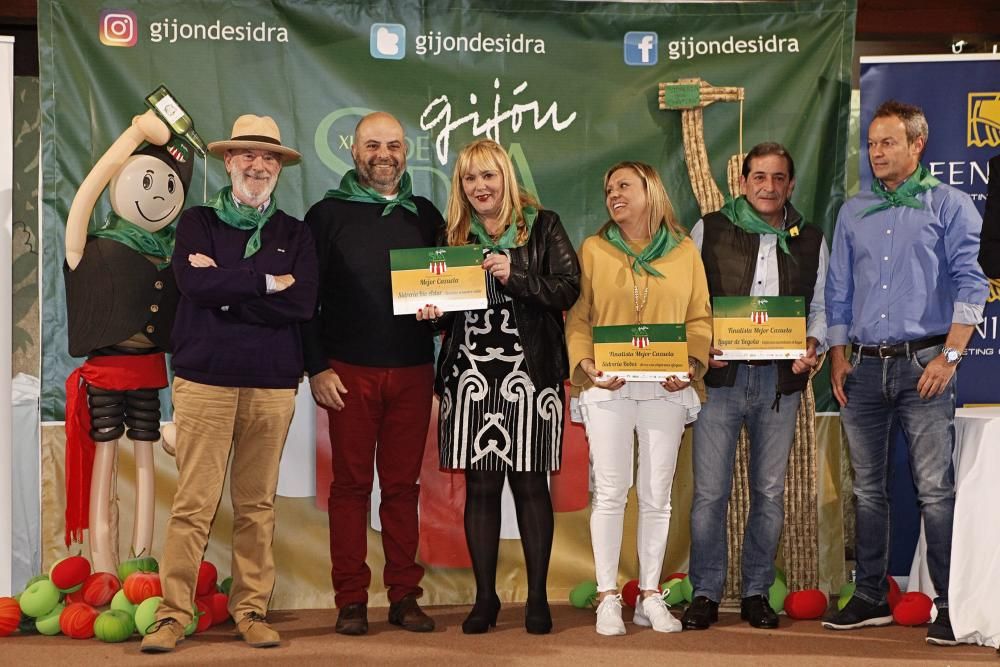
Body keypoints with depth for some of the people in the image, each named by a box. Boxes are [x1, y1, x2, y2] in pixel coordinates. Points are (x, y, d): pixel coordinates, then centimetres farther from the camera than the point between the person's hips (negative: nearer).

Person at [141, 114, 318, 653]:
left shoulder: (294, 235, 12)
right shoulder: (198, 222, 9)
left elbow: (303, 303, -5)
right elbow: (194, 283, -11)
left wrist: (226, 287, -8)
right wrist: (268, 282, -7)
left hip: (272, 384, 2)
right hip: (205, 379, -2)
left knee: (257, 505, 6)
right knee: (193, 503, -4)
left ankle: (252, 610, 14)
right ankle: (173, 614, 1)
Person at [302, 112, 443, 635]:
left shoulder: (425, 216, 12)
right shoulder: (328, 214, 3)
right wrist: (317, 367, -6)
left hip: (412, 371, 2)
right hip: (349, 372, -2)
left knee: (403, 485, 6)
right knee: (351, 484, 1)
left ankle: (404, 596, 11)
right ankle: (351, 601, 6)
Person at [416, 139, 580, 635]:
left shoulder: (542, 227, 5)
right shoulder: (453, 236, 14)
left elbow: (567, 289, -5)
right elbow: (442, 304, 16)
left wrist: (515, 276, -15)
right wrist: (433, 311, -5)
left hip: (529, 372, -3)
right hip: (470, 374, 3)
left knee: (530, 484, 0)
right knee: (479, 487, 3)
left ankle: (537, 598, 7)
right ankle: (485, 598, 10)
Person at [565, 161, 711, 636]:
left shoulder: (684, 252, 9)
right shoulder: (594, 249, 7)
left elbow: (700, 318, 8)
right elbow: (577, 317, 5)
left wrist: (692, 362, -9)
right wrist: (585, 362, -11)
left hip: (665, 388, 1)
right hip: (608, 386, -1)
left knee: (657, 493, 5)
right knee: (610, 491, -2)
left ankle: (650, 596, 14)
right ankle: (608, 597, 6)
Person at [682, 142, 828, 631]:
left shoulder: (810, 241, 11)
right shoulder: (709, 230, 4)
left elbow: (821, 306, 15)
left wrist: (812, 344, -5)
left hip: (780, 378, 2)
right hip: (721, 375, -2)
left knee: (770, 491, 7)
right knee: (710, 491, -3)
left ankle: (756, 592, 18)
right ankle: (706, 594, 9)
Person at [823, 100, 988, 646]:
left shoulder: (948, 205, 1)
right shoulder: (853, 212, 14)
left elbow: (970, 283, -5)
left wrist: (949, 356, -12)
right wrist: (838, 355, 8)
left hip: (923, 364, -4)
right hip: (863, 369, 5)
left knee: (935, 489, -7)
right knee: (867, 489, 9)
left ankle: (951, 605, -1)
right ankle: (870, 599, 18)